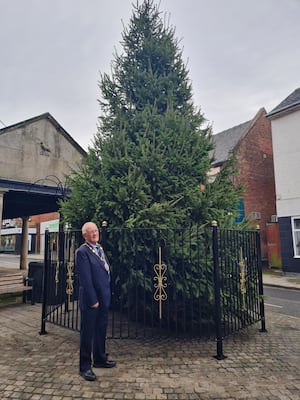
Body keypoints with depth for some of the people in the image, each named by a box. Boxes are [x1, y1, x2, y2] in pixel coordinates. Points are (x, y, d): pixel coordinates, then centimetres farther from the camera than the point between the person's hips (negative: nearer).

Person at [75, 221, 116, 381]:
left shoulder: (100, 248, 12)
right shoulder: (82, 252, -16)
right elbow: (86, 279, -19)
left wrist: (107, 295, 11)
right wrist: (93, 300, -17)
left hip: (104, 298, 8)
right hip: (91, 299, -8)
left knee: (101, 330, 20)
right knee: (87, 333, 6)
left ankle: (100, 359, 37)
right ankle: (85, 366, 21)